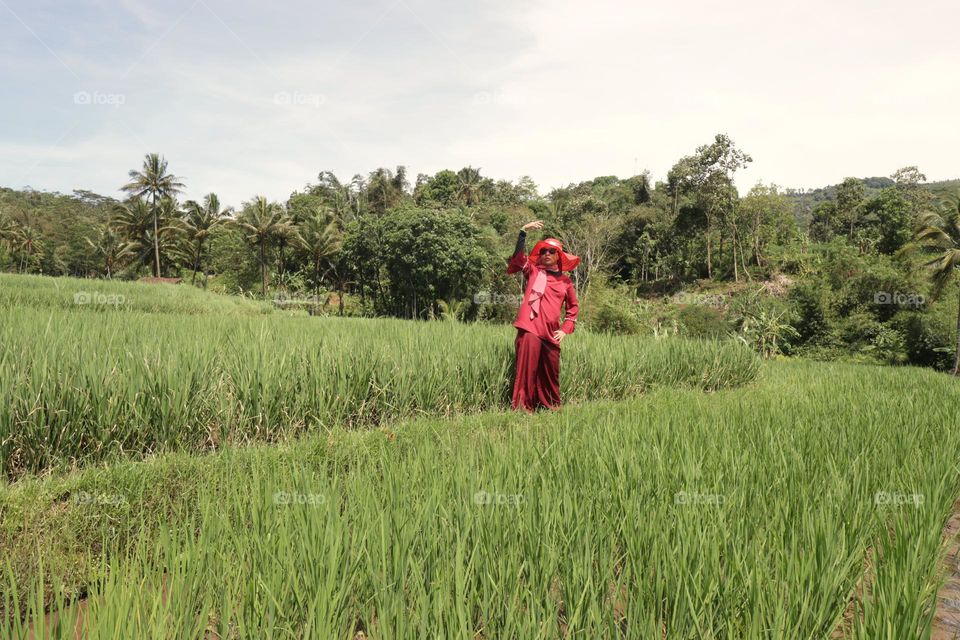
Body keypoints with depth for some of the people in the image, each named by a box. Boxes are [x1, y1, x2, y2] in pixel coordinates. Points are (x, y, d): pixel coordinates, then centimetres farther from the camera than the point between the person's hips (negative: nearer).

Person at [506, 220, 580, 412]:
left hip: (551, 333, 3)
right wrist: (523, 231, -20)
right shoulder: (533, 271, 7)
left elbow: (573, 307, 22)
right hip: (530, 329, -3)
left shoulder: (565, 281, 14)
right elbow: (518, 257, -10)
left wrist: (565, 330, 11)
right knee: (527, 370, -9)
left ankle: (553, 407, 29)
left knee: (551, 372, 12)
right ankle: (523, 407, -2)